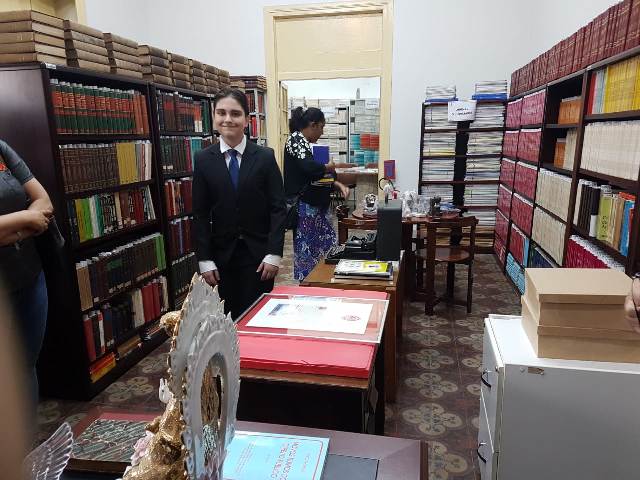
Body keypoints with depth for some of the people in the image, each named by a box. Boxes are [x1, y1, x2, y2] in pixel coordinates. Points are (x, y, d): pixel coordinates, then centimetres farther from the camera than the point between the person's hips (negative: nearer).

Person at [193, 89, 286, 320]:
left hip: (258, 253, -1)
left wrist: (274, 254, -10)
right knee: (229, 318, 7)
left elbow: (278, 208, -4)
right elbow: (200, 214, 1)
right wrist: (204, 260, -3)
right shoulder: (203, 160, 1)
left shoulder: (265, 157, -3)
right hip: (222, 255, 1)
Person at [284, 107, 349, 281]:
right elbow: (310, 169, -28)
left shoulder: (306, 143, 16)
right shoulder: (295, 140, -12)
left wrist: (338, 185, 5)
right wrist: (328, 167, -8)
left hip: (318, 206, 9)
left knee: (330, 249, 11)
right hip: (305, 207, -9)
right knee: (307, 253, 1)